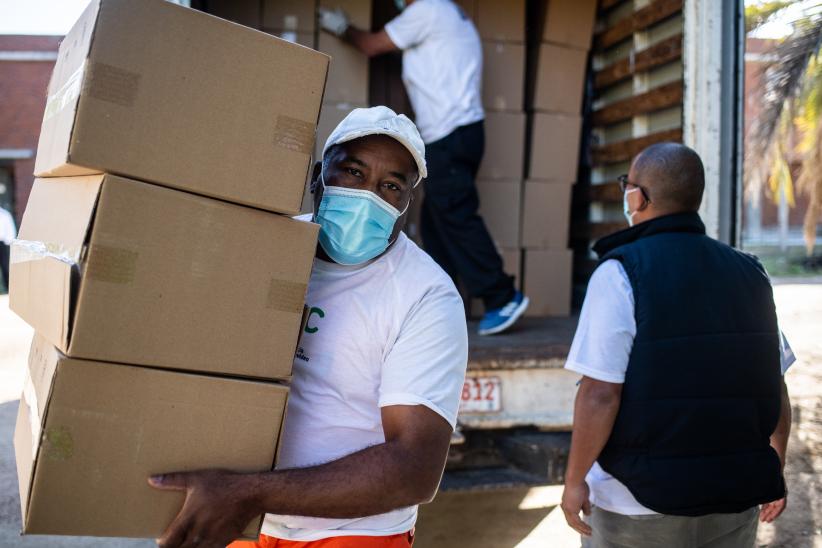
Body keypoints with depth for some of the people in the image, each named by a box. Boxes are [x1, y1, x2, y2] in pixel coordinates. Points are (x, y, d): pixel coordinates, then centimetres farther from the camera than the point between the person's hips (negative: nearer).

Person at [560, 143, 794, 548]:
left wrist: (574, 480, -9)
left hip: (638, 504, -4)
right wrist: (773, 469, 18)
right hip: (734, 503, 5)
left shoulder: (620, 273, -14)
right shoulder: (750, 273, 3)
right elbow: (775, 388, 6)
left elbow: (600, 395, -20)